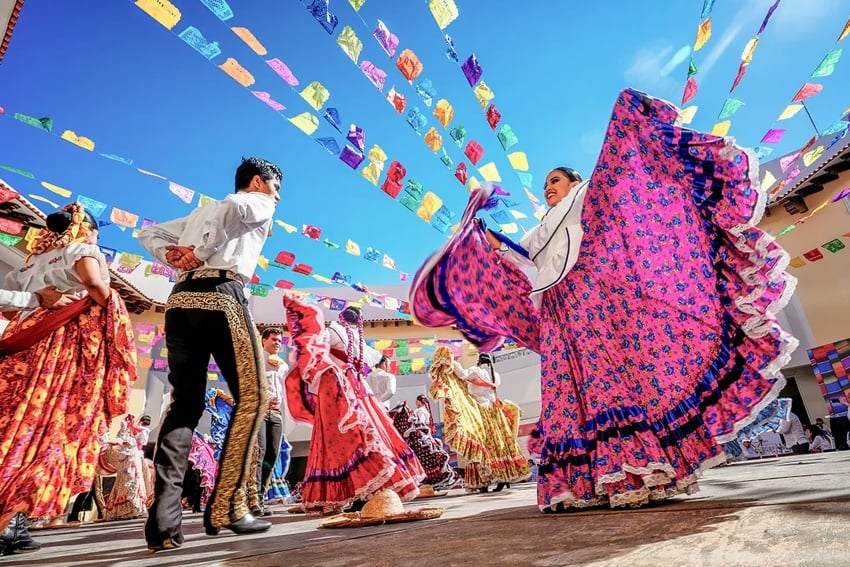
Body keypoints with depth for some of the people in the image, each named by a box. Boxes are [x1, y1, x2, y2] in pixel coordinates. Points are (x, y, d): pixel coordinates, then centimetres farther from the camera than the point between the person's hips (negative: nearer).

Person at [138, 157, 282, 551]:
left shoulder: (200, 212, 33)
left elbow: (148, 234, 30)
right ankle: (226, 507, -4)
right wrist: (202, 252, -9)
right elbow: (234, 205, -12)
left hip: (181, 300, 7)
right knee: (251, 396, -1)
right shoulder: (260, 204, 12)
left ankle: (164, 520, 1)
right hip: (222, 296, -7)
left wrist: (173, 256, 12)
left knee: (184, 404, 7)